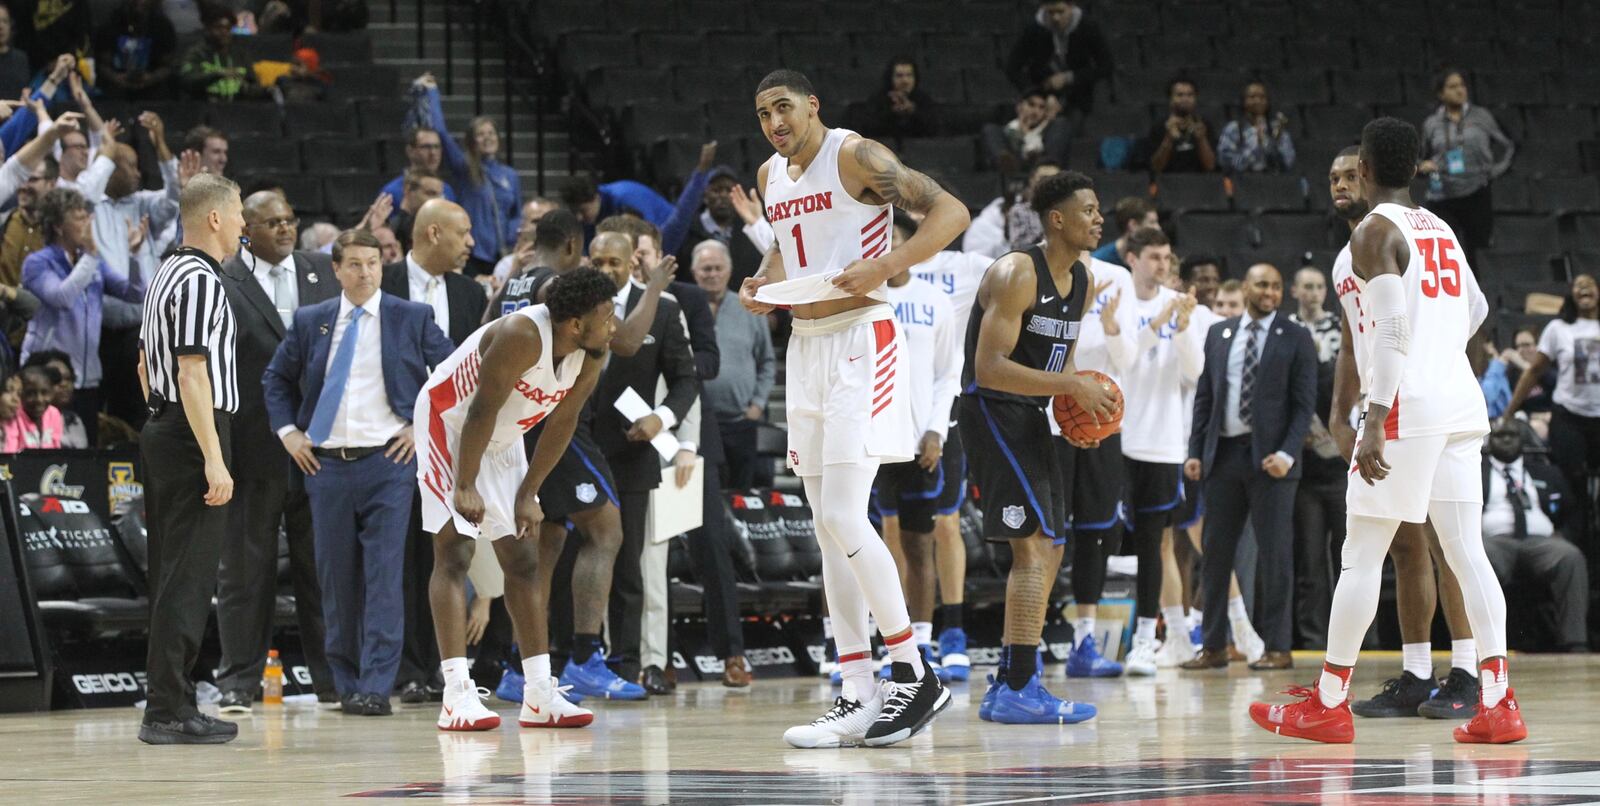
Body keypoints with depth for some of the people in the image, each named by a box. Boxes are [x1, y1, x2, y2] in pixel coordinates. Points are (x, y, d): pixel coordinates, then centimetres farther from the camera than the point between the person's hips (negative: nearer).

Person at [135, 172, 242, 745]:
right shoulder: (200, 281, -15)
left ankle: (168, 703, 15)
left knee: (170, 574, 12)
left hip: (162, 431, 10)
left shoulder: (167, 275, 16)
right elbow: (192, 375, -21)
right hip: (192, 438, -10)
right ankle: (168, 710, -11)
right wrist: (213, 459, -23)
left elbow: (145, 363, 24)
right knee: (188, 577, -9)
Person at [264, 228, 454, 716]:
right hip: (327, 465, 3)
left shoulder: (412, 319, 3)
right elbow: (276, 378, 20)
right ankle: (347, 685, 14)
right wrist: (288, 430, 7)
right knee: (336, 580, 6)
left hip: (388, 461, -3)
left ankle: (376, 688, -10)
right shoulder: (310, 322, 10)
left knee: (383, 578, -9)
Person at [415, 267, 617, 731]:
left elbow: (561, 423, 0)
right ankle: (456, 696, -20)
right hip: (449, 423, -8)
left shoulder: (591, 355, -10)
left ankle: (540, 696, 9)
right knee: (454, 553, -14)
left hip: (501, 441, 8)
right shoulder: (522, 336, -32)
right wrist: (465, 487, -26)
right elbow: (482, 410, -28)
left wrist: (528, 494, 0)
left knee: (524, 560, 6)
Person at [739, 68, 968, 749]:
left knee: (844, 517, -17)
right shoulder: (771, 176, 14)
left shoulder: (855, 156, -11)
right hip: (805, 346, 8)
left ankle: (916, 676, -9)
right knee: (829, 527, 5)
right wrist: (763, 283, 10)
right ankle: (859, 699, 6)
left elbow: (951, 212, -16)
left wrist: (883, 267, -26)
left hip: (859, 342, -8)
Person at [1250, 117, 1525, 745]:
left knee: (1361, 554, -1)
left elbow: (1391, 330, -18)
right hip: (1461, 402, 7)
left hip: (1407, 405, -7)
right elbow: (1476, 310, 30)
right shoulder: (1440, 229, 17)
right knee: (1466, 553, 5)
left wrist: (1375, 421, -21)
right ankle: (1498, 705, -2)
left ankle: (1329, 704, 3)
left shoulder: (1375, 231, -7)